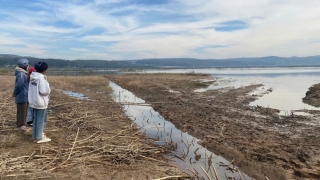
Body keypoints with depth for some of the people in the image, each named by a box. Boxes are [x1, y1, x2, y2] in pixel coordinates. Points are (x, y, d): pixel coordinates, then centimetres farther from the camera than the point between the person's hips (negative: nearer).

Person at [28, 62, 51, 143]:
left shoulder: (33, 77, 8)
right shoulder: (41, 78, -19)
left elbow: (34, 89, 14)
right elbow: (44, 91, -22)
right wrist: (49, 89, -2)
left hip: (33, 101, 9)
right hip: (41, 103, -9)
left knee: (36, 120, 19)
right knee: (40, 120, 2)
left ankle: (36, 136, 29)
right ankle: (39, 138, 10)